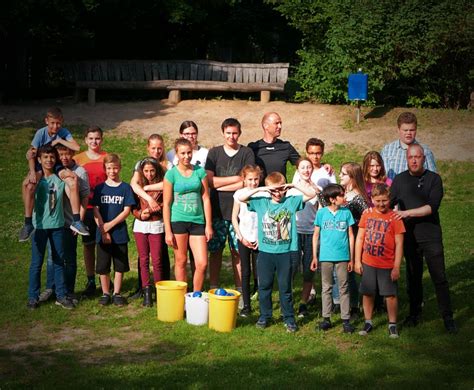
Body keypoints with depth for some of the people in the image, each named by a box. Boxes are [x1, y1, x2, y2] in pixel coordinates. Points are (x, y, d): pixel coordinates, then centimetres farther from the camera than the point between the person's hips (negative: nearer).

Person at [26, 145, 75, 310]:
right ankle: (33, 297, 12)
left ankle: (61, 296, 17)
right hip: (40, 225, -2)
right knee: (36, 262, 3)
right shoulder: (36, 178, -3)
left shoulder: (61, 177, 1)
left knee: (59, 261, 9)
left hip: (57, 225, 2)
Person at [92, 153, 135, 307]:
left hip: (120, 233, 0)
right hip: (103, 234, 0)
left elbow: (127, 211, -5)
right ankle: (105, 293, 15)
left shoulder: (126, 188, 0)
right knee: (103, 266, 3)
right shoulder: (100, 188, 3)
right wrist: (103, 231, -11)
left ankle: (117, 293, 16)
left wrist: (110, 225, -12)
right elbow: (96, 211, -1)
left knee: (120, 265, 5)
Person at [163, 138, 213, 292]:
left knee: (202, 264, -2)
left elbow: (206, 199, 7)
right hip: (178, 221, -2)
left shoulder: (200, 171, 5)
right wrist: (168, 231, -6)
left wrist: (208, 225, 3)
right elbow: (166, 204, -2)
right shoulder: (171, 174, -2)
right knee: (181, 262, 6)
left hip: (197, 221, 2)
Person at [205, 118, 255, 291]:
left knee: (238, 251, 1)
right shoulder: (214, 153, 8)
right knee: (215, 251, 4)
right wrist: (236, 179, -7)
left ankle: (239, 290, 10)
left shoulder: (247, 153, 2)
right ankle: (213, 289, 13)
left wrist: (220, 185, -5)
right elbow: (209, 180, -3)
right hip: (217, 210, 1)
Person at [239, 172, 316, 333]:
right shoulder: (261, 203, 2)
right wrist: (259, 189, -9)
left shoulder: (292, 202, 1)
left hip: (285, 252, -1)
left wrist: (294, 185, -7)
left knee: (285, 287, 7)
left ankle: (289, 318, 16)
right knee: (264, 286, 10)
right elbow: (241, 198, -2)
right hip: (265, 252, 1)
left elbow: (312, 194, 0)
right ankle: (264, 316, 23)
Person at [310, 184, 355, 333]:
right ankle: (326, 318, 17)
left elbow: (351, 236, 5)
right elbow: (316, 235, 5)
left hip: (342, 256, 0)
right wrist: (314, 257, 2)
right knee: (326, 288, 9)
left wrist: (351, 258, 4)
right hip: (325, 257, 0)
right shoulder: (321, 213, -2)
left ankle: (346, 319, 9)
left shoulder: (346, 212, 0)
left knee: (344, 288, 4)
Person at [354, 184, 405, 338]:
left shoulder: (394, 217, -9)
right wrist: (357, 261, 3)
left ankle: (392, 324, 18)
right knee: (367, 293, 11)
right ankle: (368, 322, 26)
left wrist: (396, 267, -11)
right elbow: (360, 238, 6)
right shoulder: (367, 214, 1)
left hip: (387, 265, -3)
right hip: (368, 263, 3)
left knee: (390, 295, 3)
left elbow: (399, 244, -8)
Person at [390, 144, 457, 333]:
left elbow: (432, 207, -12)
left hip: (430, 234, -2)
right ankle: (414, 314, 23)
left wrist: (407, 213, -17)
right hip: (409, 235, 3)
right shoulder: (399, 179, 7)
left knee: (439, 277, -4)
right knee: (413, 276, 11)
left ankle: (448, 318, 2)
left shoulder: (434, 179, -1)